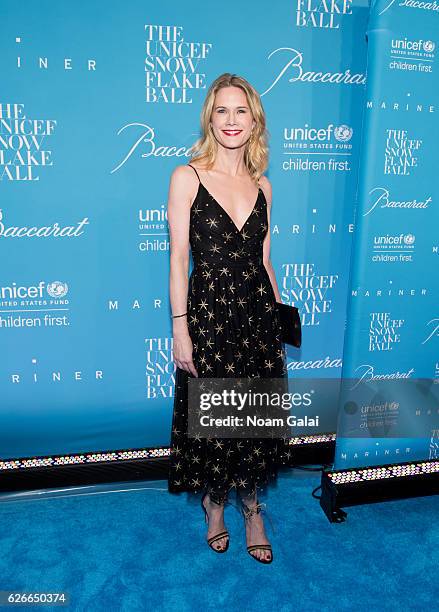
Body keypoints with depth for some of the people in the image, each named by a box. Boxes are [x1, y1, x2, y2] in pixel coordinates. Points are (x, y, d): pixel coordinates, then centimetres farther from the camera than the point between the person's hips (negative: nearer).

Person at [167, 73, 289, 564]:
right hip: (208, 312, -3)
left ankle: (252, 509, 35)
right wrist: (180, 329, -12)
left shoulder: (262, 186, 8)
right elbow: (178, 257, -8)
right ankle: (214, 507, 35)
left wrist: (281, 317, 12)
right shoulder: (187, 177, -4)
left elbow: (263, 261, 12)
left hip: (257, 312, 4)